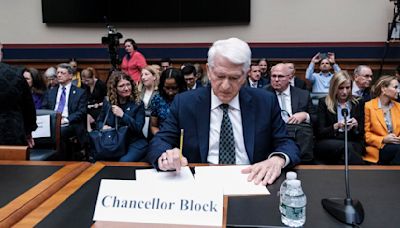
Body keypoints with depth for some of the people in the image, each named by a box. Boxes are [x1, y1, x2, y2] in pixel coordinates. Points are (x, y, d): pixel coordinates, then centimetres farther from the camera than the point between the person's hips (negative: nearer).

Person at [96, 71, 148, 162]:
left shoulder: (138, 103, -4)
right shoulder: (107, 102, 6)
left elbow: (138, 128, -11)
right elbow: (100, 121, 18)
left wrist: (122, 115, -20)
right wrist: (103, 126, -6)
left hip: (134, 143, -3)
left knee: (123, 162, -30)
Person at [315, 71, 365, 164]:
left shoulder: (358, 103, 14)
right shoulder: (324, 102, 8)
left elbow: (362, 132, 13)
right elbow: (320, 132, 2)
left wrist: (356, 125, -9)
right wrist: (336, 126, -16)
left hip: (352, 143, 2)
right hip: (328, 144, -1)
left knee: (347, 148, -36)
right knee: (346, 147, -36)